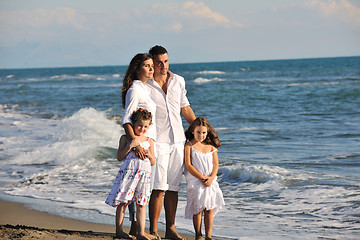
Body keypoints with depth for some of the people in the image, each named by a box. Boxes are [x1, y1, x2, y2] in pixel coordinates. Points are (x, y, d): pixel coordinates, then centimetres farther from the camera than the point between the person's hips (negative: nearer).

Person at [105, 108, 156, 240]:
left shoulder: (149, 141, 15)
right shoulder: (126, 138, 6)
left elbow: (153, 162, 17)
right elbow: (119, 157, -2)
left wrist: (150, 155, -5)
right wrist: (130, 146, -12)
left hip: (144, 173, 3)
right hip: (129, 170, -3)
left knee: (141, 204, 2)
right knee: (123, 202, -1)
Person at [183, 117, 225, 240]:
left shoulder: (211, 146, 9)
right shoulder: (189, 146, -2)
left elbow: (215, 164, 6)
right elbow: (188, 165, -9)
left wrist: (211, 178, -12)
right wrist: (202, 177, -15)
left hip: (210, 181, 3)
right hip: (195, 180, -3)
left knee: (209, 209, 1)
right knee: (198, 209, -5)